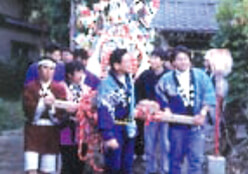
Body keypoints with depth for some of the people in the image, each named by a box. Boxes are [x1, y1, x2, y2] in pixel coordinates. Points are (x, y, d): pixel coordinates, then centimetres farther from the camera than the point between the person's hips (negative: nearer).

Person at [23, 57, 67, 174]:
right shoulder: (30, 87, 2)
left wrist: (52, 106, -19)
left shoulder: (59, 89, 5)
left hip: (52, 132, 2)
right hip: (33, 131, -1)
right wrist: (42, 103, -23)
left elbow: (61, 114, -1)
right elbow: (28, 111, -8)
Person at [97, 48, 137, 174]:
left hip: (128, 129, 7)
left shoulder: (129, 81, 7)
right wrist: (108, 136, -22)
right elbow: (104, 111, -19)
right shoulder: (107, 84, -17)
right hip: (114, 129, -7)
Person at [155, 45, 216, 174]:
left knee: (196, 159, 1)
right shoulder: (167, 79, -2)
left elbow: (209, 95, 0)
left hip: (196, 124, 1)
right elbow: (160, 96, 12)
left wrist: (202, 113, -9)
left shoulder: (200, 76, 1)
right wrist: (167, 110, 1)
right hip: (176, 125, 0)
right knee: (175, 158, 10)